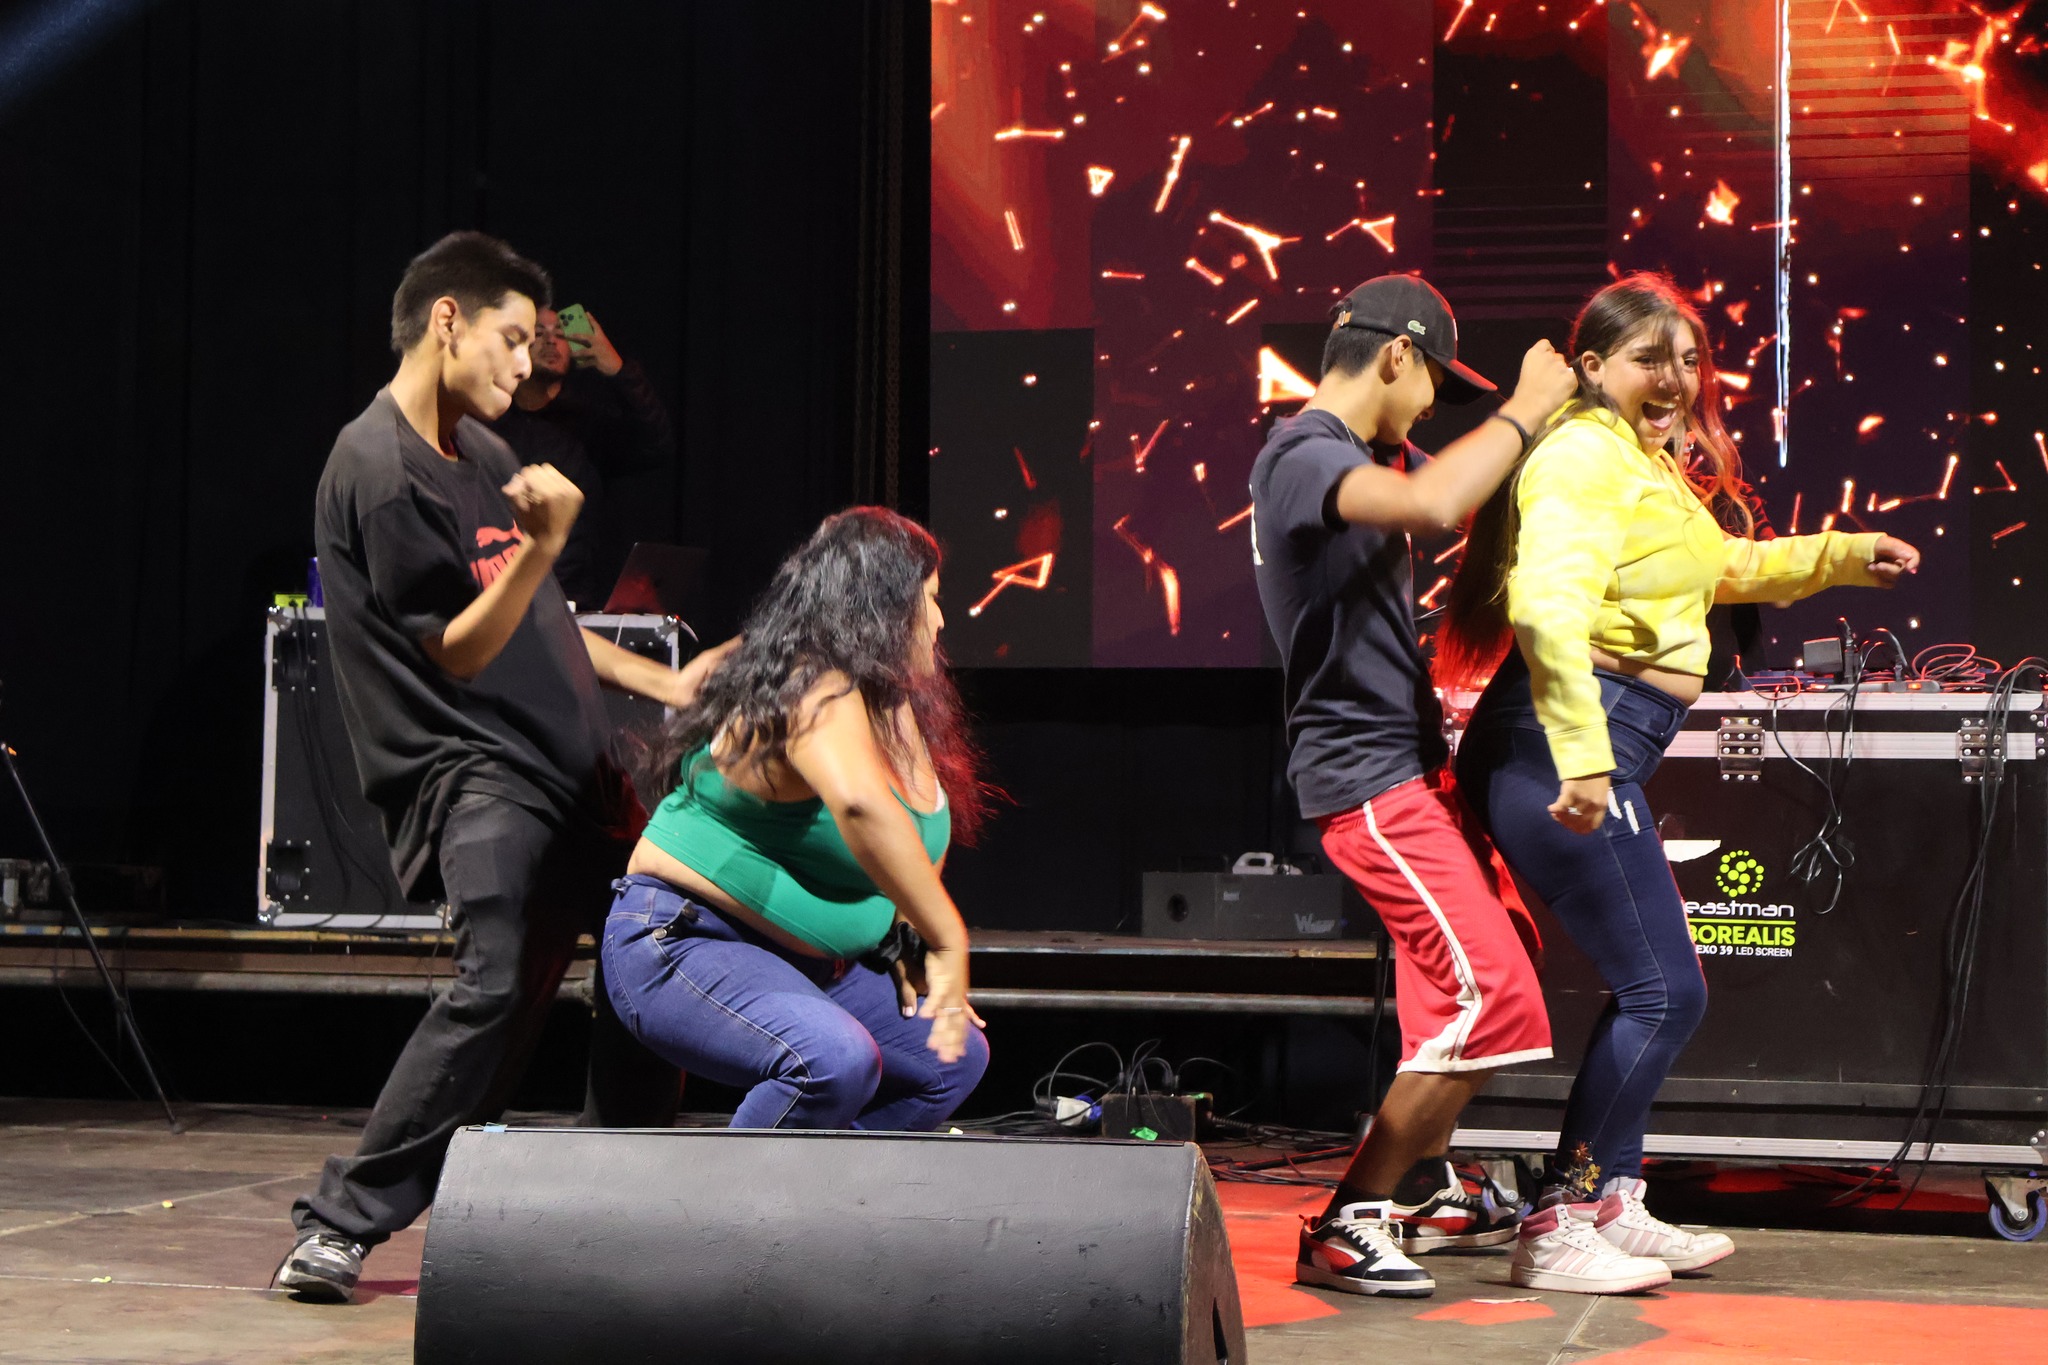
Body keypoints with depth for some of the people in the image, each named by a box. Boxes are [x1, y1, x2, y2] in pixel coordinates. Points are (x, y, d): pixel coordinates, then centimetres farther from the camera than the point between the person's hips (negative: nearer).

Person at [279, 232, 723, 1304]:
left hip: (562, 764, 10)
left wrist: (662, 683, 23)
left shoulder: (477, 450, 16)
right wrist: (542, 545, -27)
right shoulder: (378, 468, -12)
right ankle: (341, 1224, -17)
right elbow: (461, 651, -15)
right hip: (468, 769, -10)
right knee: (499, 982, -24)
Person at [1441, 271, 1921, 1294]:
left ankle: (1612, 1207, 28)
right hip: (1561, 748, -11)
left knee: (1651, 989, 18)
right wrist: (1580, 757, -36)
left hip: (1596, 750, 11)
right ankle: (1555, 1231, -4)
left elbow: (1721, 567, 40)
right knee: (1663, 992, -9)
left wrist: (1849, 555, 34)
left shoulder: (1649, 465, 21)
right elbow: (1548, 606, -28)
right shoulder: (1587, 456, -13)